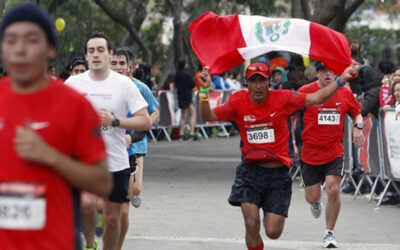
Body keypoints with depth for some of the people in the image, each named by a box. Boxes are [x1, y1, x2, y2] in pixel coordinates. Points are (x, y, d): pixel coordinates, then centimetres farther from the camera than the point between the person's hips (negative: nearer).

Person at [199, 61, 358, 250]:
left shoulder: (282, 99, -5)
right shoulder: (239, 101, -3)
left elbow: (317, 98, -2)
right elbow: (207, 116, -9)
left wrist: (341, 80, -13)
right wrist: (205, 91, -25)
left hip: (278, 174, 0)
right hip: (250, 172, 0)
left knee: (273, 233, -1)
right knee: (252, 226, -13)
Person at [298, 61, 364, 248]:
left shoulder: (345, 93, 0)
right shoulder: (305, 92, -8)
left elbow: (357, 113, 16)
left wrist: (358, 127, -5)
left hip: (334, 152, 1)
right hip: (310, 153, -1)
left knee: (333, 190, -14)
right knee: (312, 196, 5)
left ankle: (329, 233, 4)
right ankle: (316, 203, 47)